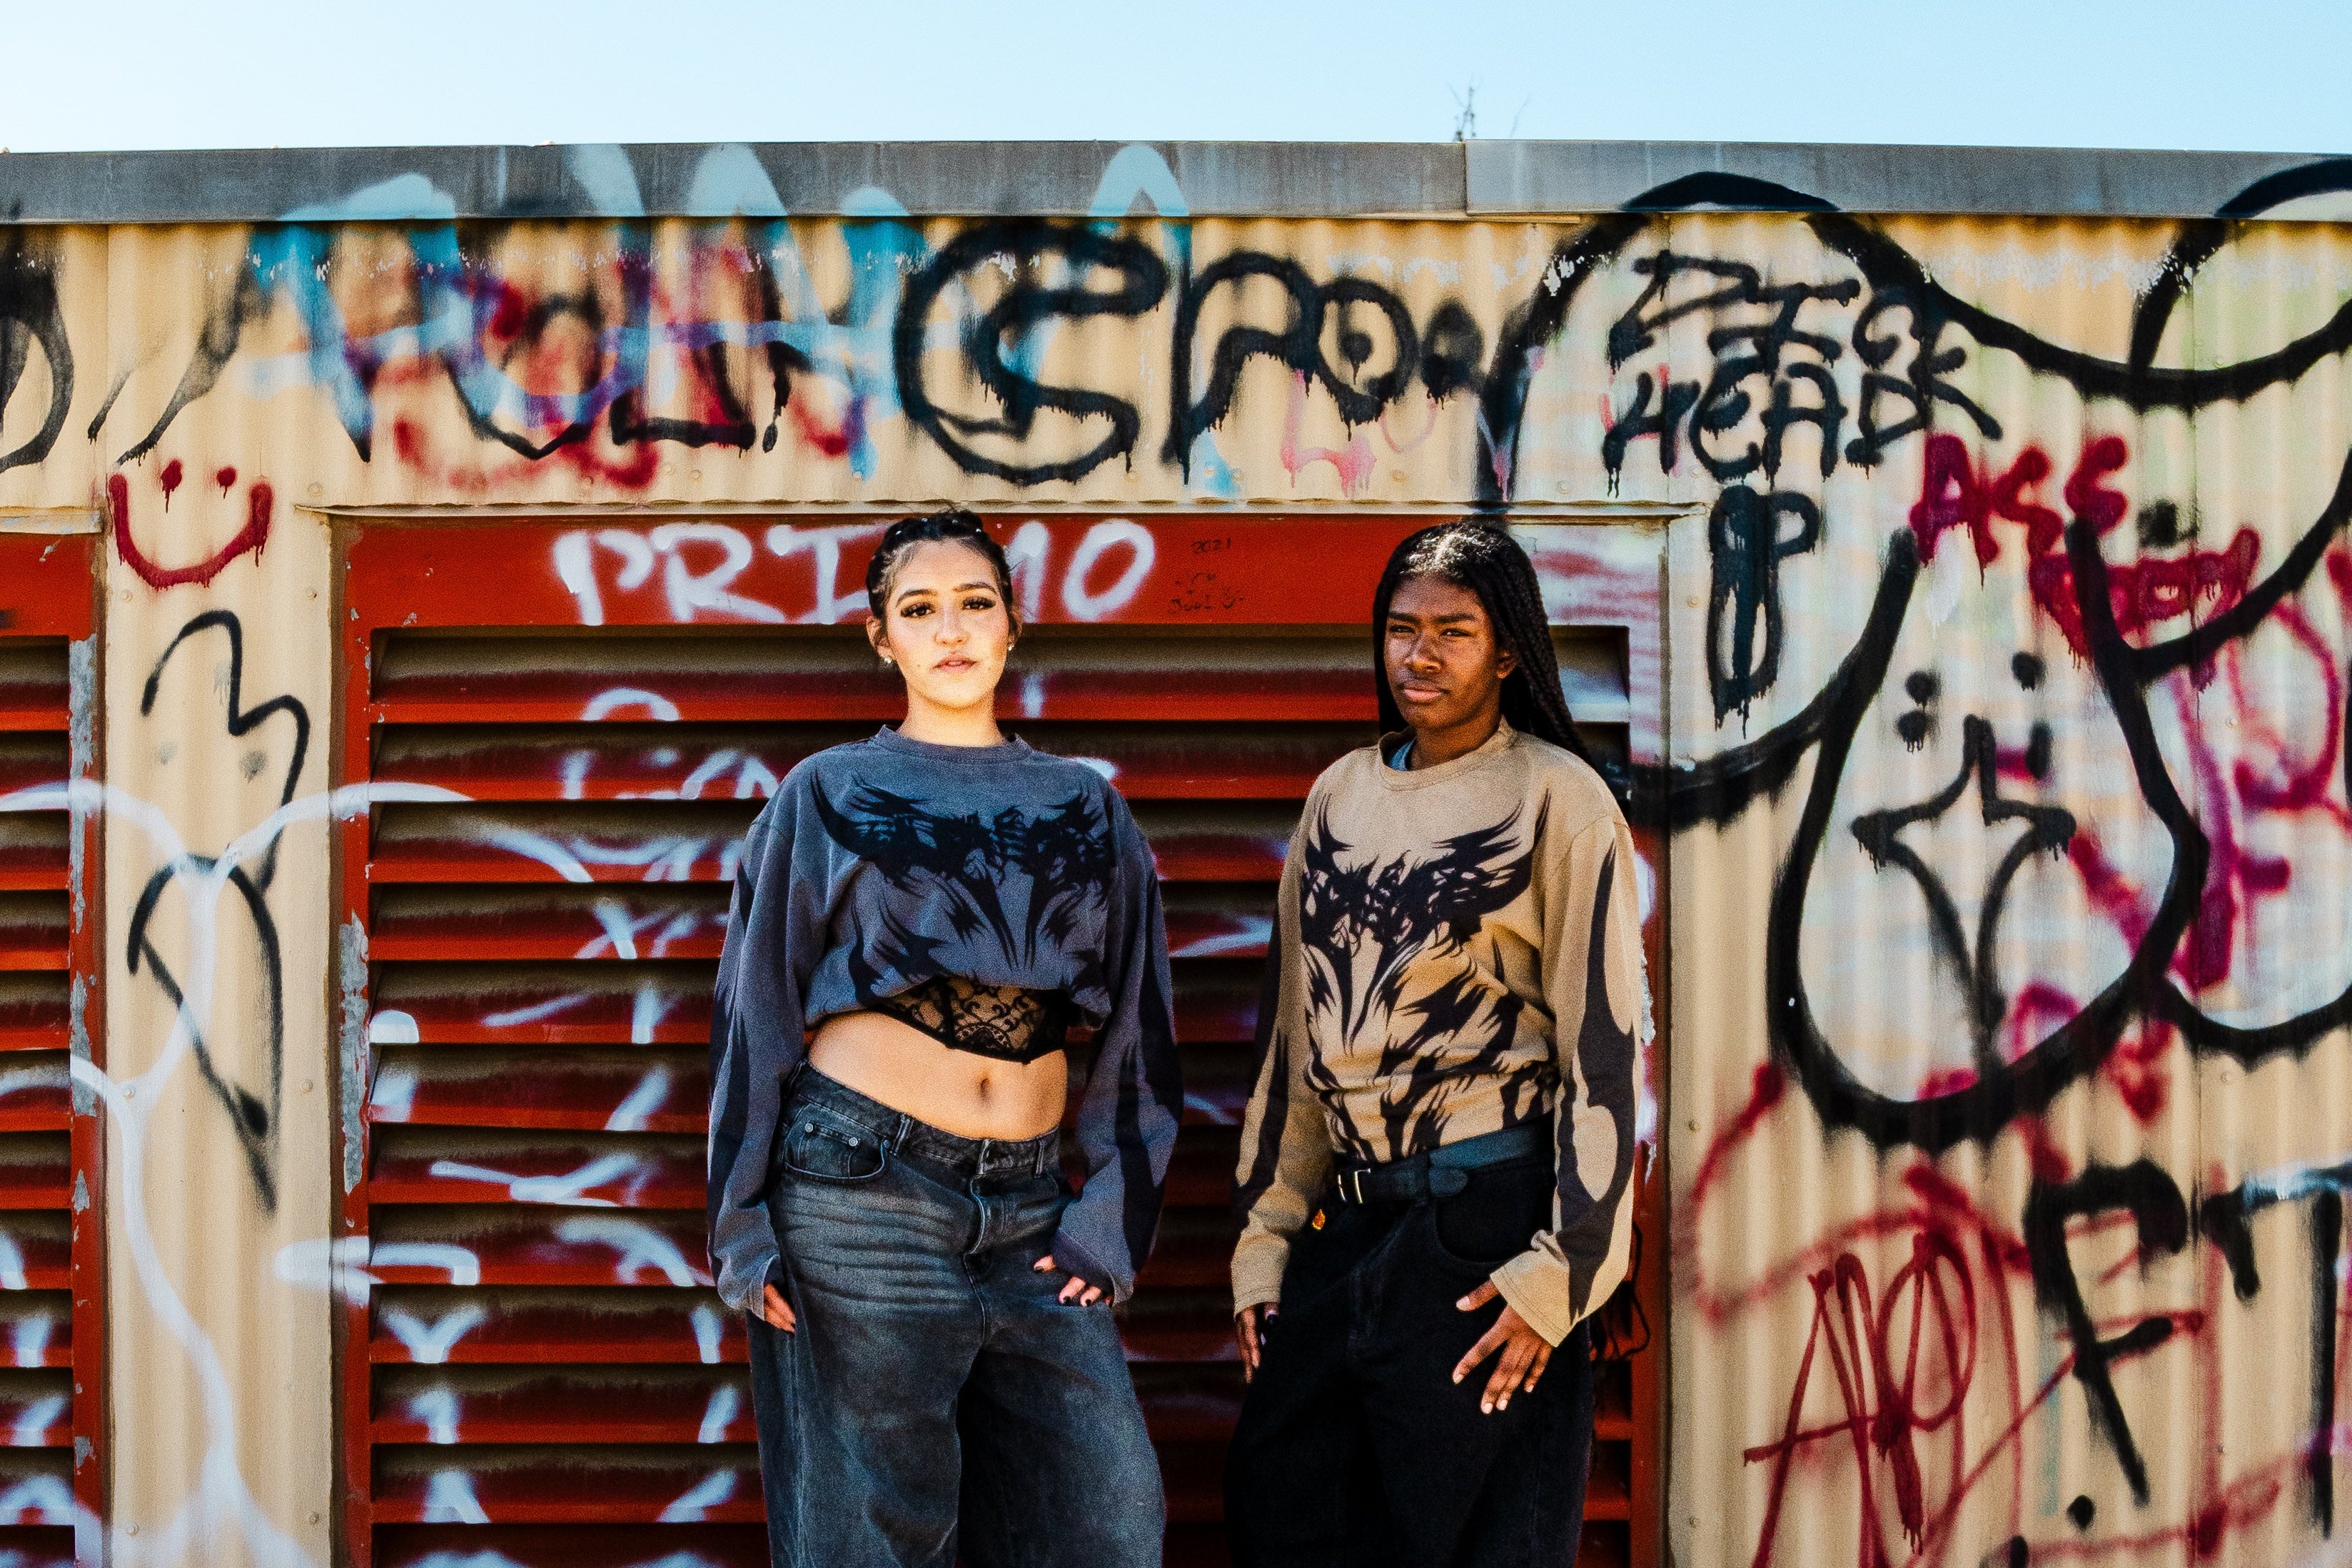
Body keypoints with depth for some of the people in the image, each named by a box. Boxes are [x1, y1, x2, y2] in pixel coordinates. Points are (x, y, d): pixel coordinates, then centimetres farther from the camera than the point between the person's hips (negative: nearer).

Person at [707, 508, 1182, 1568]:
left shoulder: (1085, 809, 13)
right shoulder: (826, 796, 7)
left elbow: (1138, 1030, 11)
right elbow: (755, 1015, 5)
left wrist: (1110, 1222, 2)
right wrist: (742, 1230, -2)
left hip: (1030, 1210, 3)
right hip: (860, 1193, -2)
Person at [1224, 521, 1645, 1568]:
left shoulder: (1557, 800, -5)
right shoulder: (1341, 797, 11)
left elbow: (1602, 1047, -8)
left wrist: (1559, 1272, -12)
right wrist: (1266, 1241, 12)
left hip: (1487, 1222, -5)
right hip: (1351, 1220, 6)